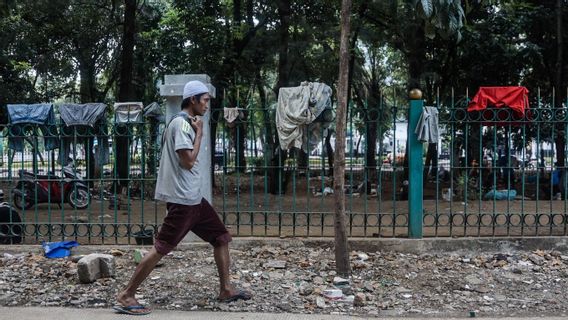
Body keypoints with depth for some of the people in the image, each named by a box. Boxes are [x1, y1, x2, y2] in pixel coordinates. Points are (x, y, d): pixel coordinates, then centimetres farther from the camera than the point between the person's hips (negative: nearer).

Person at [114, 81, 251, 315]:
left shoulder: (187, 124, 17)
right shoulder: (181, 123, -15)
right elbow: (188, 161, -20)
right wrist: (199, 133, -12)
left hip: (193, 198, 10)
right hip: (182, 199, -10)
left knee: (221, 237, 13)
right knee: (161, 247, -9)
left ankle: (226, 289, 20)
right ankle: (126, 296, -3)